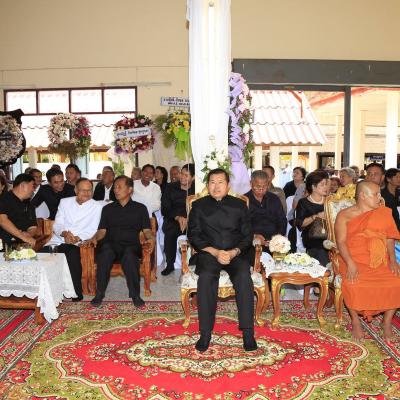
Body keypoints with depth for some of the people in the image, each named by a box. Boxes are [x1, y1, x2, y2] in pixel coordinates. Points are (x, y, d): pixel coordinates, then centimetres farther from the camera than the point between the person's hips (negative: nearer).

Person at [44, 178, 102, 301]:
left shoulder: (96, 207, 6)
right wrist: (64, 233, -14)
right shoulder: (64, 202, 15)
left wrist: (77, 238, -19)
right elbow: (56, 225, 9)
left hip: (78, 242, -3)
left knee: (72, 254, -35)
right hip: (58, 239, 3)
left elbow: (92, 230, -1)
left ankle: (77, 294, -19)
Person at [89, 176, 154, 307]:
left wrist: (150, 238, -13)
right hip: (110, 245, 1)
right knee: (106, 251, -35)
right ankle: (99, 293, -25)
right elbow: (102, 230, 15)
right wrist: (95, 237, -6)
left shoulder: (140, 208, 17)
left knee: (129, 254, -37)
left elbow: (146, 230, 9)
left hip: (131, 246, -1)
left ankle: (135, 295, -26)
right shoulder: (108, 208, 22)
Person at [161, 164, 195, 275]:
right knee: (170, 233, -32)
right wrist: (178, 217, -16)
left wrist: (188, 219, -22)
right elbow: (165, 209, 2)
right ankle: (170, 265, -12)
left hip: (191, 220, 0)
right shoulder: (171, 188, 7)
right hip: (172, 219, 1)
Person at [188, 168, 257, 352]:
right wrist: (215, 252, -13)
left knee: (244, 276, -31)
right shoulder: (199, 205, 9)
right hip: (208, 252, 0)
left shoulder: (239, 205, 10)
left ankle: (248, 332, -24)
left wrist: (233, 252, -13)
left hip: (235, 253, 1)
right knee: (206, 277, -32)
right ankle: (205, 333, -26)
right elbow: (193, 236, 2)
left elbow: (247, 236, 7)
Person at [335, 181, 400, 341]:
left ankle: (387, 322, 3)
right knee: (353, 283, -31)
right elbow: (341, 241, -7)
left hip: (380, 260, 3)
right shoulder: (344, 215, 1)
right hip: (354, 260, -3)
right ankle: (355, 321, -5)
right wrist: (350, 263, -22)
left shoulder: (383, 213, 10)